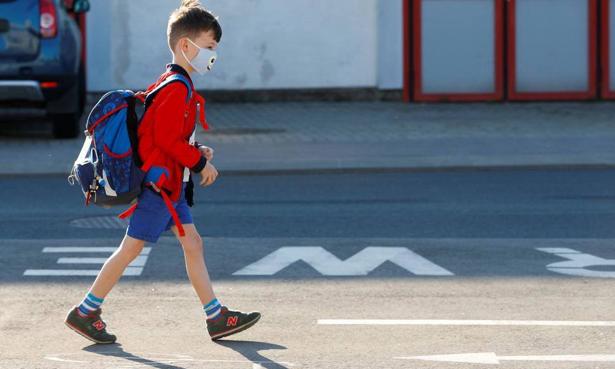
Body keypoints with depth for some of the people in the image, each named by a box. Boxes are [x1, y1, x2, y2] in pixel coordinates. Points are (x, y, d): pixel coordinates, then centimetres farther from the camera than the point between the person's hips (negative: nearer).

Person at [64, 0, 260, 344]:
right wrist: (200, 162, -13)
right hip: (160, 182, -11)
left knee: (193, 244, 8)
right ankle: (86, 312, 3)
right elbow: (167, 140, -22)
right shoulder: (177, 88, -18)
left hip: (172, 184, 11)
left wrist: (198, 151, 8)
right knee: (131, 248, -4)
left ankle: (217, 317, 10)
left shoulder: (177, 85, 15)